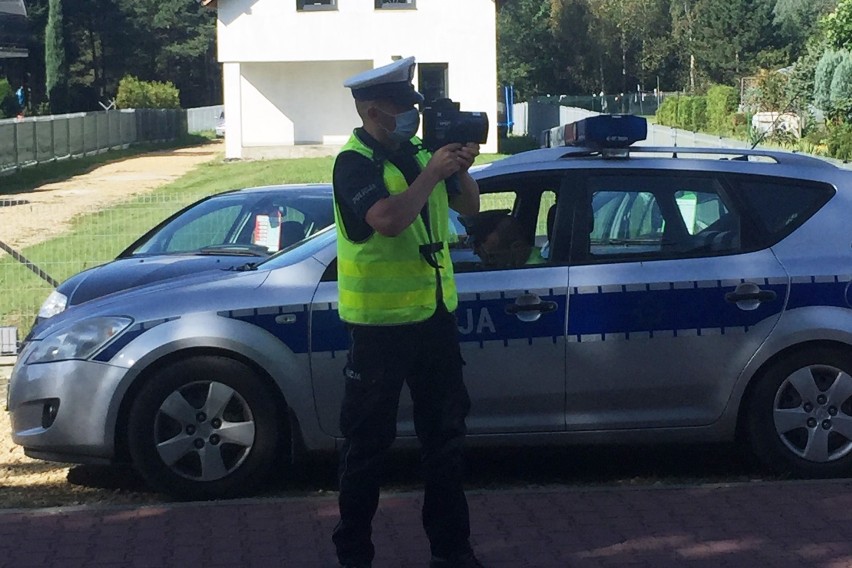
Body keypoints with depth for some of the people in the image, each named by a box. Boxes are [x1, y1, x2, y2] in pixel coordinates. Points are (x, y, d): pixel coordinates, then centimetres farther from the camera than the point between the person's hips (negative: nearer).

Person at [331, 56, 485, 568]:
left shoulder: (417, 153, 9)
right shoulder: (355, 162, -13)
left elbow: (469, 207, 15)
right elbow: (388, 219, -29)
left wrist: (462, 170, -4)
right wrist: (433, 173, -21)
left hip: (434, 314, 7)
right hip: (381, 322, -7)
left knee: (445, 433, 13)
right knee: (368, 441, 3)